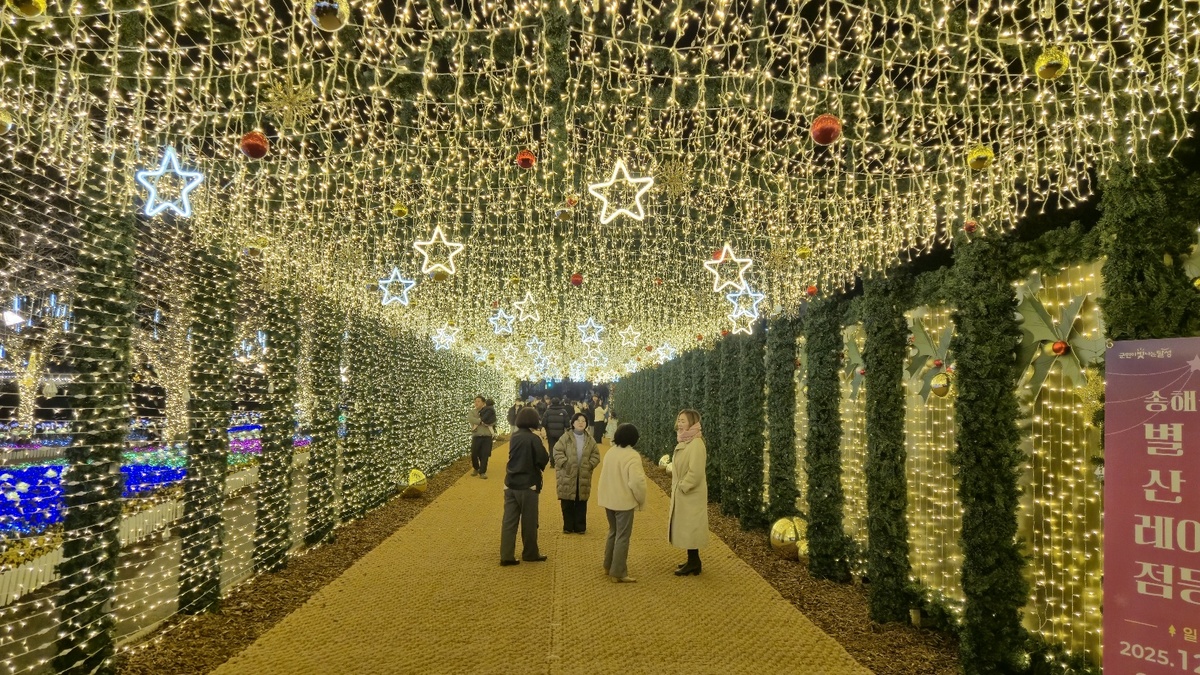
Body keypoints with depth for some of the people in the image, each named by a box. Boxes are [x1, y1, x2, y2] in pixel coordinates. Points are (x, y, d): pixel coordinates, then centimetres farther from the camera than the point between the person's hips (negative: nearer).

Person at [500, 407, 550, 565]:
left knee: (509, 520, 5)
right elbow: (543, 460, -13)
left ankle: (506, 556, 5)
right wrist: (542, 441, -5)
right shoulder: (534, 439, -14)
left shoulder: (515, 436, 6)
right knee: (529, 522, 9)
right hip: (528, 485, -5)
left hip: (511, 484, 6)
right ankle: (530, 554, 21)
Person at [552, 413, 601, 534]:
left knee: (581, 504, 8)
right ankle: (568, 527, 15)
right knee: (567, 504, 4)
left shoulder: (590, 440, 7)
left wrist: (590, 465, -6)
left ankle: (580, 527, 17)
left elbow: (595, 455, 9)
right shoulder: (565, 438, -4)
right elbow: (557, 452, -7)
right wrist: (565, 463, -16)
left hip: (584, 476, 2)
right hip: (567, 476, -2)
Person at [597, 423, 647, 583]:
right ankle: (618, 573, 5)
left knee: (613, 532, 22)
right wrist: (641, 500, -11)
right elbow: (637, 481, -26)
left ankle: (608, 566, 31)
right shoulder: (632, 456, -20)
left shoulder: (610, 452, 5)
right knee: (622, 537, 1)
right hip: (624, 501, -8)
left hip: (609, 500, 8)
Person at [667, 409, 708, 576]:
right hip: (682, 493, 9)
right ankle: (693, 561, 28)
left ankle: (693, 563, 11)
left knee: (689, 527, 0)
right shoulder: (685, 441, 8)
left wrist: (683, 487, -16)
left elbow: (695, 472, -24)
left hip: (690, 494, -9)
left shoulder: (696, 443, -22)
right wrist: (671, 466, 3)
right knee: (686, 527, 17)